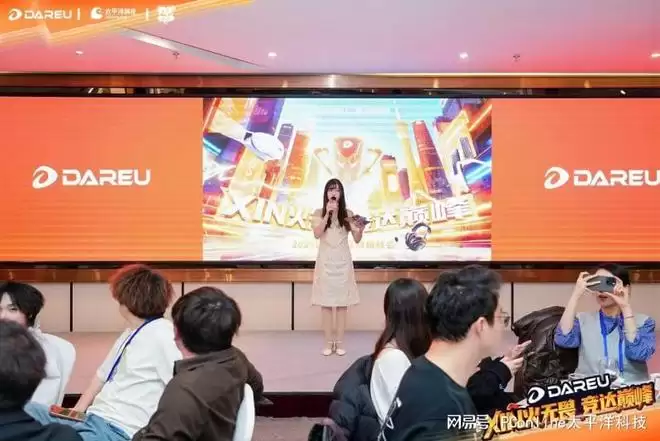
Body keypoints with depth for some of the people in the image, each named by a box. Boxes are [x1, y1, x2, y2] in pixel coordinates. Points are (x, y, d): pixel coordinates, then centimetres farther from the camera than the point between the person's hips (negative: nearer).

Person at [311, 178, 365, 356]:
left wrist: (360, 230, -23)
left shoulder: (348, 214, 2)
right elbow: (317, 234, -15)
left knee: (342, 303, 3)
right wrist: (327, 213, -19)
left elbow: (357, 240, -1)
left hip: (343, 261, 1)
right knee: (326, 303, 1)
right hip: (326, 261, -1)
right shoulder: (319, 213, 1)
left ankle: (339, 343, 10)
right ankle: (329, 343, 9)